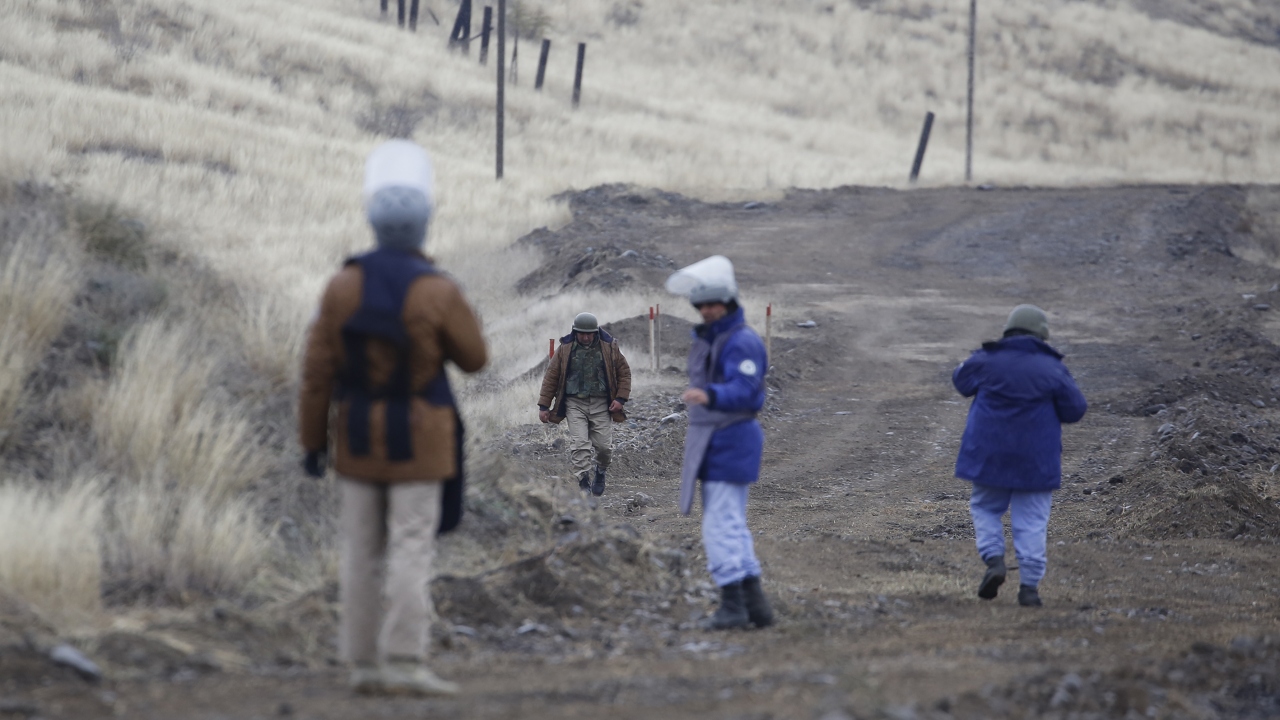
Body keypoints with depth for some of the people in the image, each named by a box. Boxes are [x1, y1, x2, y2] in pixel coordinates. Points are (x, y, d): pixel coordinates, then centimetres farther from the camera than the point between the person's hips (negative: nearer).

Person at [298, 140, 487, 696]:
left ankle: (365, 665, 10)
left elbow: (317, 372, -4)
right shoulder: (438, 293, -16)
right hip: (419, 440, -4)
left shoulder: (344, 286, -6)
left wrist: (312, 441, 4)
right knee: (411, 552, -3)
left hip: (360, 437, 4)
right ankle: (405, 666, -7)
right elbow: (473, 359, -1)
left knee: (363, 552, 9)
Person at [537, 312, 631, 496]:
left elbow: (624, 373, 9)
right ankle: (584, 483, -13)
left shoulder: (609, 347, 3)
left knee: (604, 445, -1)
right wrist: (544, 406, 2)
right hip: (575, 403, -1)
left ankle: (600, 471, 29)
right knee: (579, 444, -14)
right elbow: (551, 377, 6)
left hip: (600, 404, 1)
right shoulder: (565, 349, 2)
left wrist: (621, 398, -3)